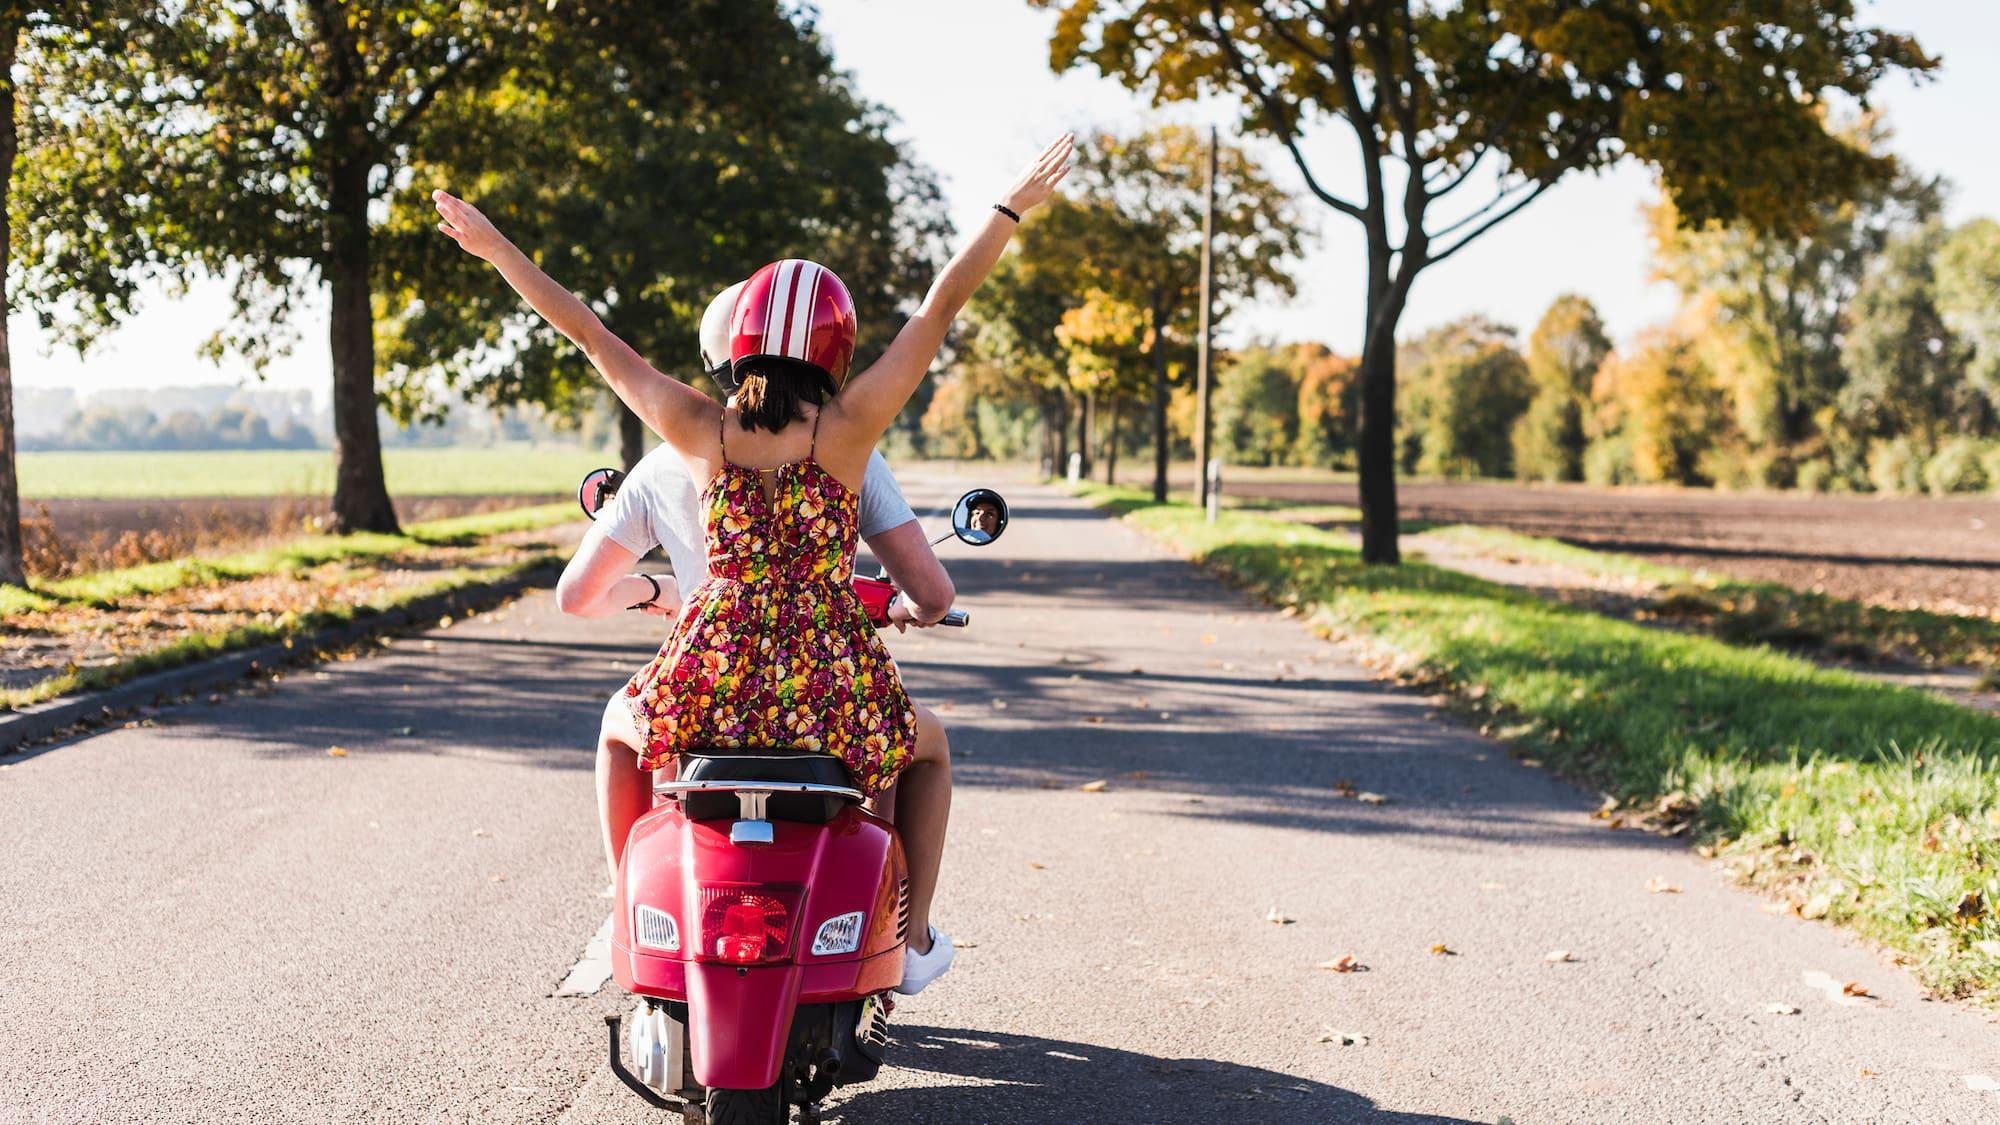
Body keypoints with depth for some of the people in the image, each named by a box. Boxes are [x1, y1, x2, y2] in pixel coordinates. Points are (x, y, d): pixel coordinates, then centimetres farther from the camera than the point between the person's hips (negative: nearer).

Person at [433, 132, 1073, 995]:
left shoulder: (700, 429, -1)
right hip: (829, 691, -1)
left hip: (708, 687, 2)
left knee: (622, 722, 36)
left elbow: (590, 334, 7)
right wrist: (1012, 209, 9)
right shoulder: (848, 426, -7)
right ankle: (909, 938, 30)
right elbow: (939, 309, 0)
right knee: (927, 746, 31)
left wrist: (495, 248, 17)